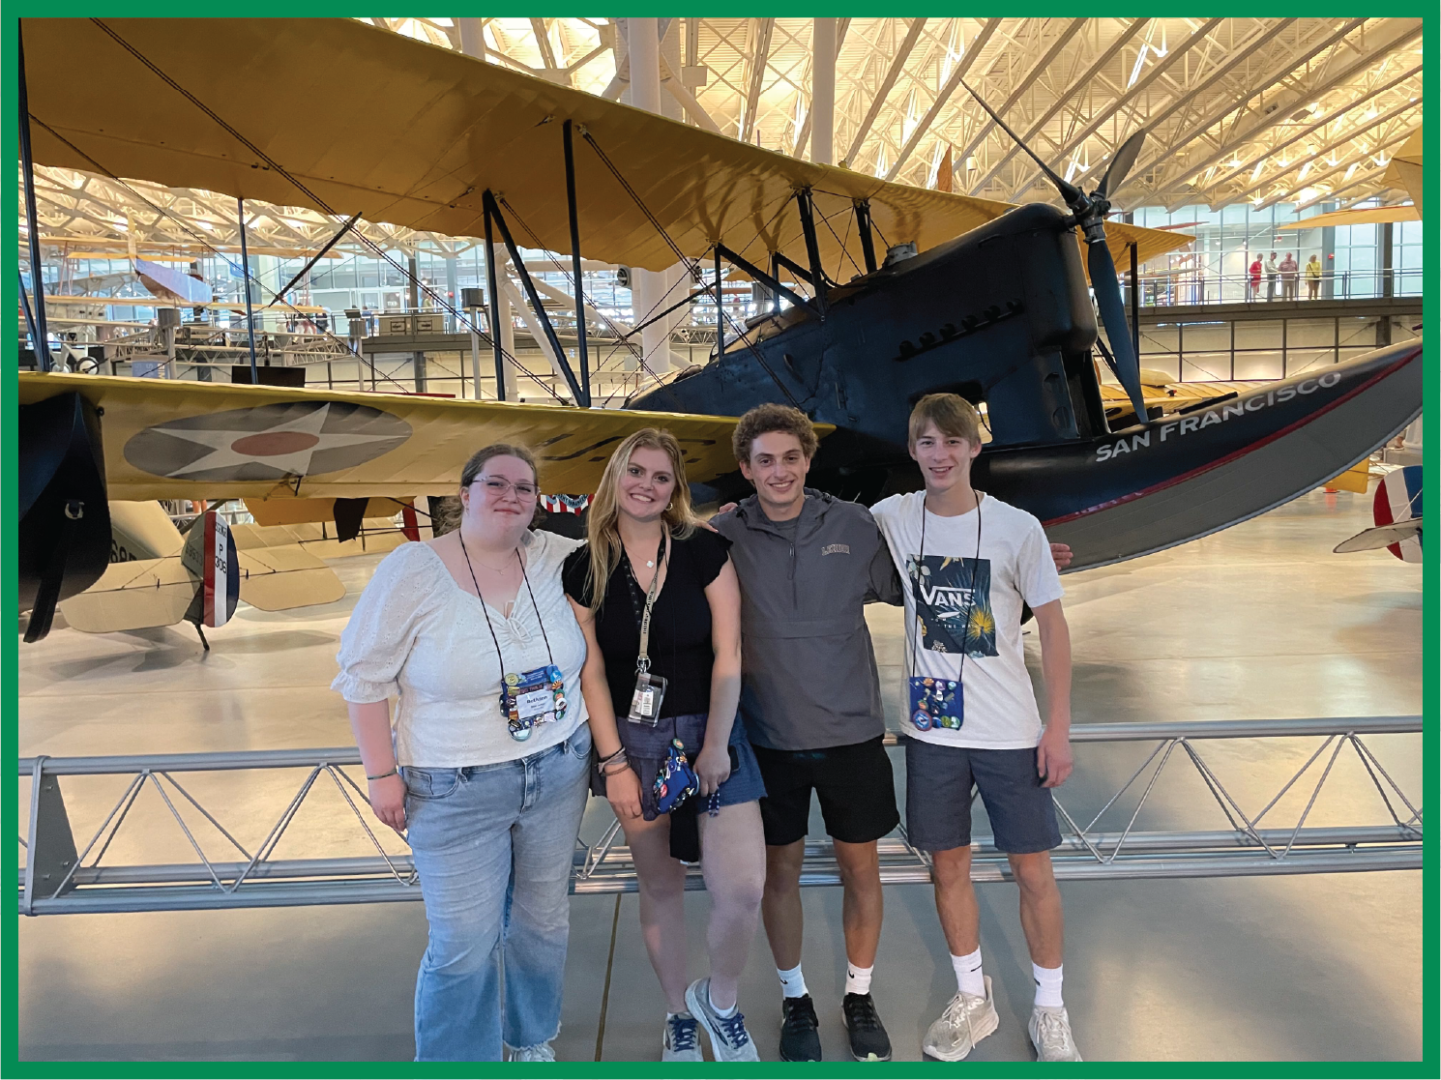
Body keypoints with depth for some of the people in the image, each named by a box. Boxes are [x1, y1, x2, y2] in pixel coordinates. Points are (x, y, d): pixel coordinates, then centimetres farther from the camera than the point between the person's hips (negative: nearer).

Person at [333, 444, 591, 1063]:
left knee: (544, 919, 19)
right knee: (465, 946, 1)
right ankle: (454, 1062, 29)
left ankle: (532, 1041, 44)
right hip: (458, 792, -4)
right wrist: (382, 774, -8)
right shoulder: (413, 569, -11)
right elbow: (365, 674, -7)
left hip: (558, 773, 4)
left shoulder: (554, 559, -2)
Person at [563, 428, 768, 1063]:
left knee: (743, 892, -8)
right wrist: (614, 762, -4)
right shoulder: (585, 568, 0)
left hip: (709, 731, -1)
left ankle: (717, 999, 23)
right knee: (659, 889, 12)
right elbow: (592, 671, 0)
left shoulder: (704, 551, -4)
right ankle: (679, 1017, 35)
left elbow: (728, 655, -5)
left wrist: (716, 745, -8)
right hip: (633, 741, 1)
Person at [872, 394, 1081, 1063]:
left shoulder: (1017, 527, -8)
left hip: (1011, 731, -2)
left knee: (1033, 869, 7)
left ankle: (1050, 1009, 29)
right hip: (931, 727, 2)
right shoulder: (891, 518, -2)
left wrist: (1058, 726, -6)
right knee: (947, 865, 13)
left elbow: (1052, 625, -3)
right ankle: (972, 1000, 34)